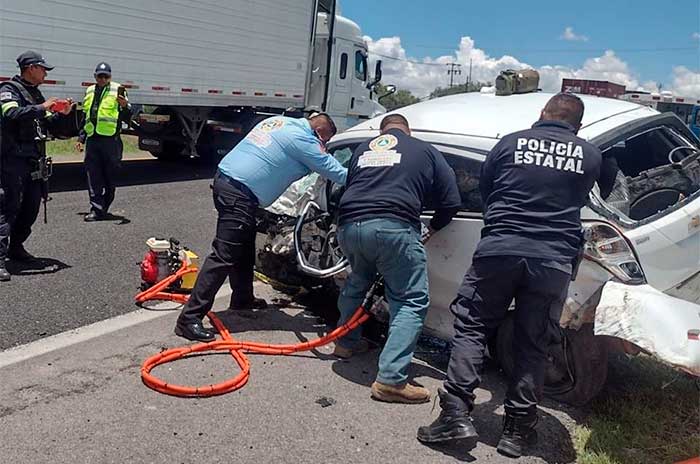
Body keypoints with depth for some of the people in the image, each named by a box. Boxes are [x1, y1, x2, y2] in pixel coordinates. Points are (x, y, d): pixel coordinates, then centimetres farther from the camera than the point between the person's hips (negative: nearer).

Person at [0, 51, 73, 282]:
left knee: (32, 206, 13)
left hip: (34, 160, 9)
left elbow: (44, 125, 24)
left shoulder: (36, 93, 19)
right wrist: (42, 108, -24)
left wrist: (60, 114, 7)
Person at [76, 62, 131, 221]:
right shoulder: (89, 92, 17)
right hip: (92, 140, 5)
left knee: (110, 176, 4)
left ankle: (104, 207, 18)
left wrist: (125, 106, -24)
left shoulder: (117, 90, 1)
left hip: (111, 140, -4)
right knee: (93, 177, 1)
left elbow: (127, 118, -4)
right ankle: (96, 209, 5)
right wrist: (81, 138, 24)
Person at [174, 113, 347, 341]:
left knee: (244, 248, 22)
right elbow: (336, 172, -3)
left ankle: (242, 298, 38)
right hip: (239, 193, -10)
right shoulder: (304, 140, -8)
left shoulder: (280, 121, 17)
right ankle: (190, 318, -10)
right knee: (223, 256, -10)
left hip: (225, 177, 10)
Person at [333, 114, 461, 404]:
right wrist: (434, 227, 32)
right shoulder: (425, 151, 18)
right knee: (412, 301, 1)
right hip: (393, 227, -5)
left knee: (357, 282, 31)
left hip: (349, 225, 5)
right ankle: (391, 380, -9)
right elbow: (451, 201, 15)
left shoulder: (363, 149, 28)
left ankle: (346, 343, 43)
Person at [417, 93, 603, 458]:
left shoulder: (511, 143, 7)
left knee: (470, 326, 9)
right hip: (554, 260, 2)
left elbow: (484, 190, 17)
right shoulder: (590, 155, 10)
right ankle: (517, 429, 15)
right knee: (532, 345, 11)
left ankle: (456, 413, 0)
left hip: (499, 249, -1)